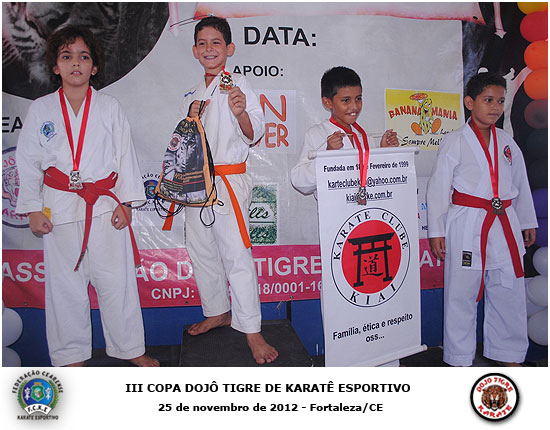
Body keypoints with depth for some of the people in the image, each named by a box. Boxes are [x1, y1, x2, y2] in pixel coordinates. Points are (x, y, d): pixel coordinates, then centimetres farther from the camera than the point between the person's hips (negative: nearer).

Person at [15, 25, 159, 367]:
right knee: (65, 283, 9)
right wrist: (33, 209, 3)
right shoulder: (40, 110, 4)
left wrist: (125, 201, -2)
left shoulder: (110, 107, 3)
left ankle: (130, 348, 21)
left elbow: (125, 155, 3)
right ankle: (72, 354, 27)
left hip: (105, 206, -1)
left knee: (117, 280, 3)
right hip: (59, 208, 1)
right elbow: (28, 162, 7)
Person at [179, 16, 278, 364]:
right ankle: (217, 312, 32)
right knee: (202, 252, 13)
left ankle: (252, 330, 2)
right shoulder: (192, 95, 15)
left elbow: (254, 134, -12)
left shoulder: (238, 85, -3)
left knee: (237, 254, -9)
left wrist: (242, 113, -33)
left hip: (229, 181, -7)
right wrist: (190, 120, 0)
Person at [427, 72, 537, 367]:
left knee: (509, 292, 12)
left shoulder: (507, 143, 12)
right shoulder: (454, 142, -4)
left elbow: (521, 185, 21)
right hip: (467, 228, -5)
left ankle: (508, 354, 31)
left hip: (505, 226, 5)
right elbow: (438, 187, -5)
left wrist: (528, 223, 22)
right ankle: (459, 359, 18)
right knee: (461, 295, 1)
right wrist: (436, 231, -7)